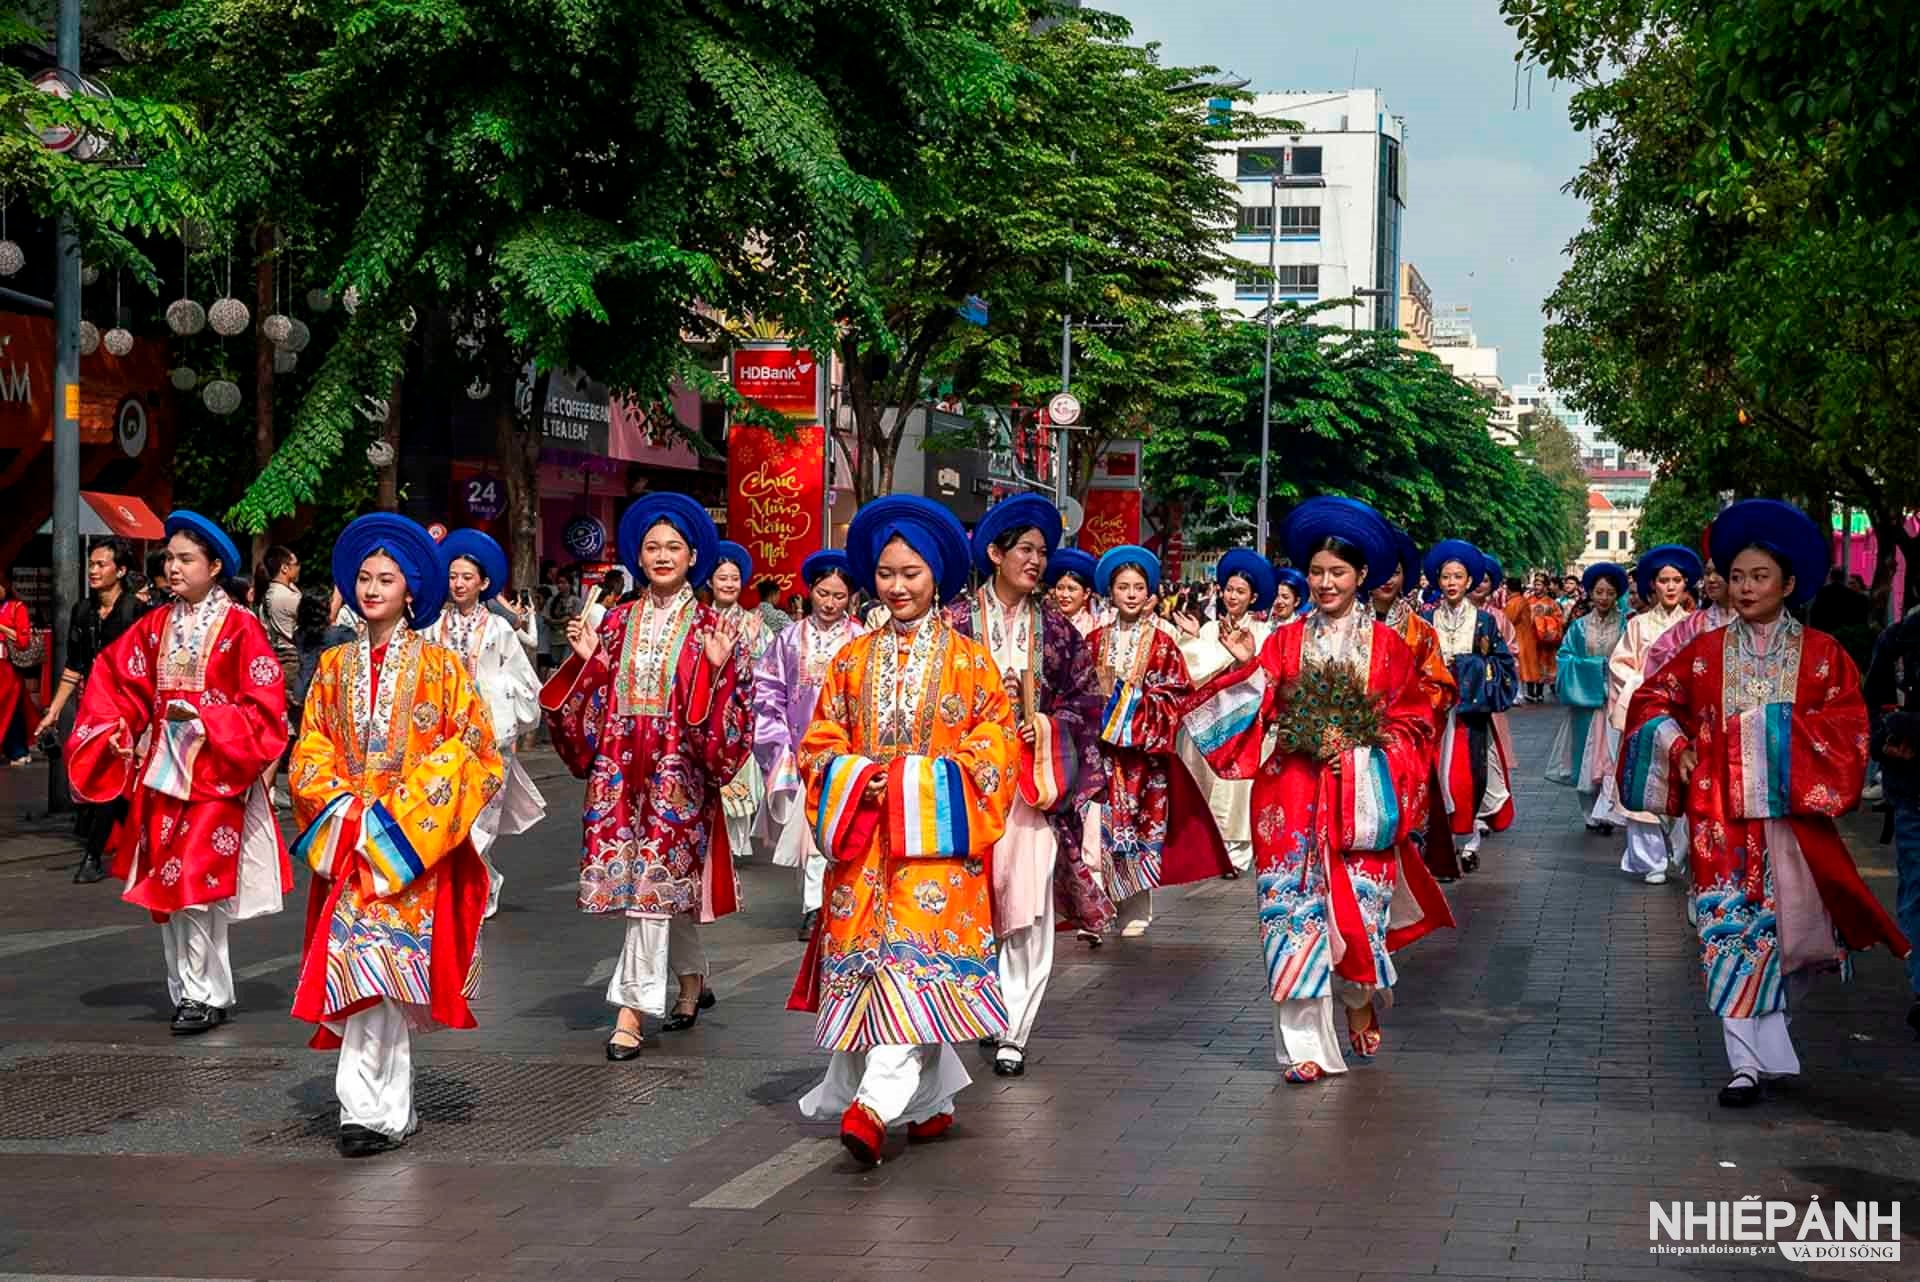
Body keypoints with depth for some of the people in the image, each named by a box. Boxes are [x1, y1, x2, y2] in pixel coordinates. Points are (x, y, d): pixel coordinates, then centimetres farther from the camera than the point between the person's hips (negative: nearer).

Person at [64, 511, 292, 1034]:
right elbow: (113, 676, 14)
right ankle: (187, 991, 16)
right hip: (161, 770, 6)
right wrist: (115, 727, -2)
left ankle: (206, 995, -1)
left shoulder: (239, 627, -7)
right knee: (167, 886, 8)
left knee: (197, 886, -9)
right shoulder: (156, 626, 10)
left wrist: (205, 718, -18)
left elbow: (265, 704, -10)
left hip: (213, 773, -6)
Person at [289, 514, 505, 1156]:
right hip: (348, 838, 3)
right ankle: (385, 1112, 2)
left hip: (415, 844, -3)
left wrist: (397, 815, -10)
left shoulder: (441, 664, 2)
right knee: (367, 972, -4)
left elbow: (467, 749, -3)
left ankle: (369, 1109, -8)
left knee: (380, 965, -11)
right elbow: (311, 750, 12)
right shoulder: (335, 665, 13)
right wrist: (343, 808, -6)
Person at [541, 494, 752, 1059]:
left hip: (676, 772, -4)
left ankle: (631, 1012, -9)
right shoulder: (618, 623, 11)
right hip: (620, 770, 4)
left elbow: (729, 715, -5)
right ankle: (694, 984, 30)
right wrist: (585, 657, -4)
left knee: (653, 883, -10)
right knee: (669, 886, 11)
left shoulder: (708, 629, 0)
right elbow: (591, 699, 12)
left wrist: (718, 668, -21)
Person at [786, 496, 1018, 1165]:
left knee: (916, 957, -16)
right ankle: (932, 1100, 11)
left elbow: (994, 748, -1)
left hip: (937, 835, -4)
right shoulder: (852, 660, 13)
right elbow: (820, 743, 12)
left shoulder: (969, 660, 4)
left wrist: (915, 784, -11)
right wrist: (860, 779, -8)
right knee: (866, 955, 0)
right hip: (864, 837, 4)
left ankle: (876, 1104, -26)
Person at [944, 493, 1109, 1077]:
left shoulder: (1054, 626, 10)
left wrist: (1047, 726, -4)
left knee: (1029, 908, -4)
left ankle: (1014, 1030, 0)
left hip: (1035, 778, 2)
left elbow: (1084, 698, 11)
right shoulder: (958, 621, 1)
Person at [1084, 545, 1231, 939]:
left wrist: (1141, 704, -10)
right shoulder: (1095, 641, 9)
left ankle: (1136, 910, 7)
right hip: (1100, 747, 2)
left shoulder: (1161, 644, 3)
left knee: (1142, 824, 0)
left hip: (1142, 747, -2)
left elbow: (1178, 693, 1)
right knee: (1098, 826, -2)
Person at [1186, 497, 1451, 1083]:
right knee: (1295, 903, -6)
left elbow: (1412, 722, 5)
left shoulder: (1386, 645, 4)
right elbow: (1257, 714, 2)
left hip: (1361, 797, 0)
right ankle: (1305, 1043, -4)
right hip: (1294, 797, 1)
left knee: (1358, 902, 3)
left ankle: (1360, 1005, 32)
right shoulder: (1286, 641, 7)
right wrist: (1248, 666, -14)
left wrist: (1360, 744, -9)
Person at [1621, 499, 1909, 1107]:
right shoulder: (1705, 652, 8)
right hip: (1722, 812, 0)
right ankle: (1747, 1062, -9)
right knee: (1732, 924, -8)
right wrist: (1676, 745, -2)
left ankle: (1773, 1011, 35)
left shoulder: (1821, 654, 3)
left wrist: (1787, 737, -16)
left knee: (1794, 922, 4)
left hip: (1791, 812, 0)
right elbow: (1652, 699, 15)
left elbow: (1849, 724, -3)